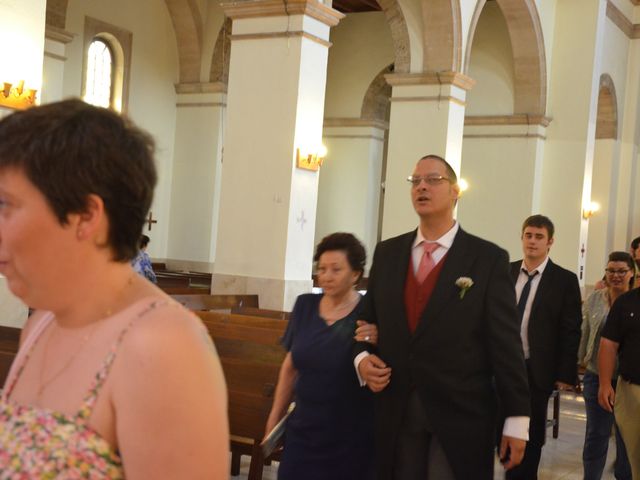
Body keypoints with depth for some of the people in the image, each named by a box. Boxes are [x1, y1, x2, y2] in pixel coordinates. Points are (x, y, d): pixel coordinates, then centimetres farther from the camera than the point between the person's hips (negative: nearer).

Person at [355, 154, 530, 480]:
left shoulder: (488, 258, -4)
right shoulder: (387, 253, 9)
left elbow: (506, 343, -5)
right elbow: (368, 320, 16)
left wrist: (517, 419, -6)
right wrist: (362, 358, -6)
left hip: (460, 415, -3)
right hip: (396, 414, 4)